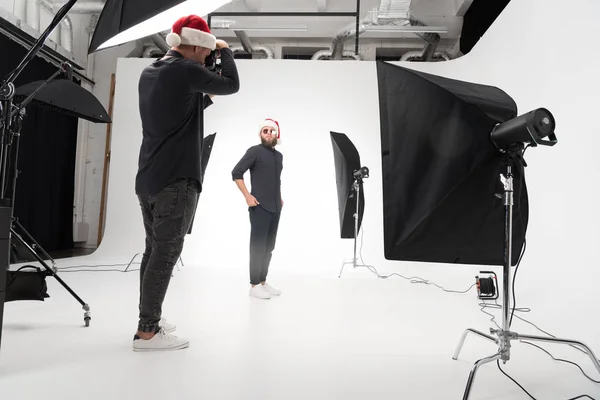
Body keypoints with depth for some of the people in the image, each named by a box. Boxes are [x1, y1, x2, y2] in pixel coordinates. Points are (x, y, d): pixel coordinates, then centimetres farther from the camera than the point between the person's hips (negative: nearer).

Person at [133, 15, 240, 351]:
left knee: (154, 251, 15)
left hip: (148, 179, 9)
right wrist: (226, 51, 14)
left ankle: (150, 320, 25)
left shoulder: (150, 73, 17)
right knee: (165, 254, -4)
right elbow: (232, 85, 1)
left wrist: (205, 97, 24)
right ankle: (148, 332, 3)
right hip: (176, 181, -9)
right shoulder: (185, 69, -10)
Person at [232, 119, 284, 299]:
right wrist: (247, 196, -15)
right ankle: (254, 285, 3)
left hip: (275, 208, 7)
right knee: (258, 246, -4)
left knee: (268, 247, 11)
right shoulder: (255, 151, -5)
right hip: (260, 207, -7)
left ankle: (263, 282, 21)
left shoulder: (279, 156, 15)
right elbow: (236, 173, -10)